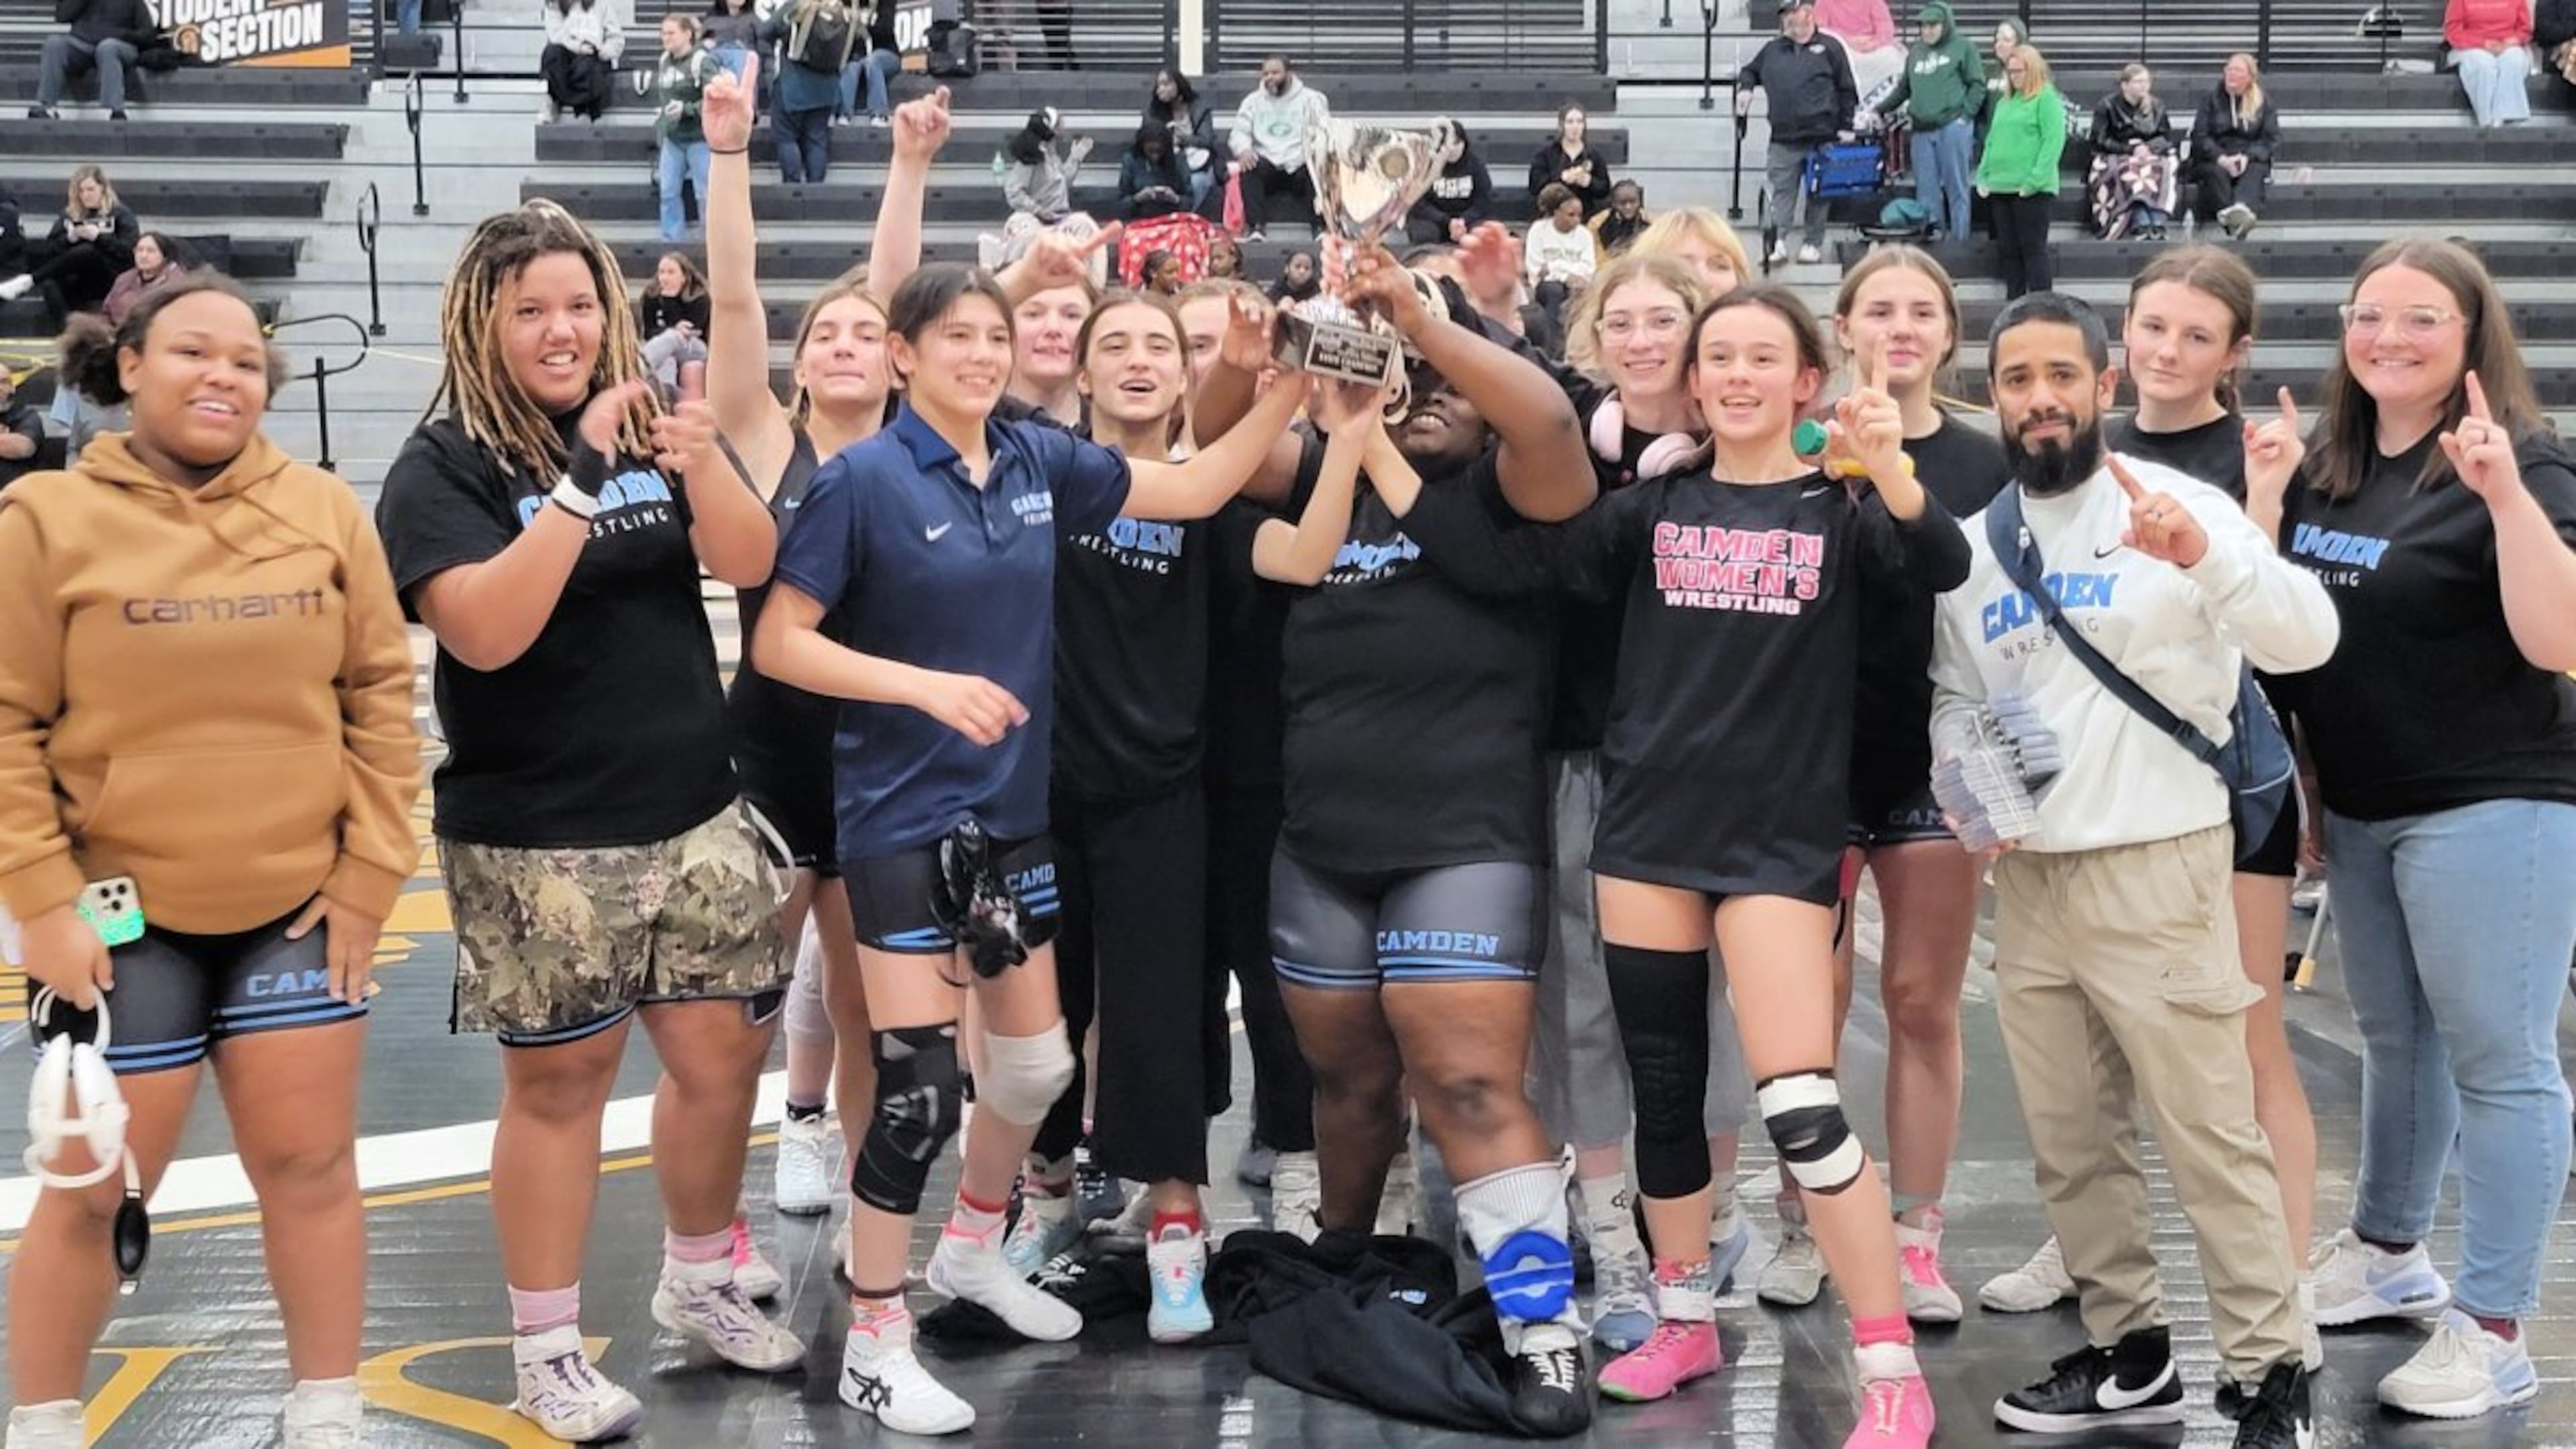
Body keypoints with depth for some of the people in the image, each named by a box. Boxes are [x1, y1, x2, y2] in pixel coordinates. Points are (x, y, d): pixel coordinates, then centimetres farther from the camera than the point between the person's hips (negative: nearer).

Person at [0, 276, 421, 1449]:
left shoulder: (323, 509, 3)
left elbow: (381, 692, 5)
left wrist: (373, 869, 0)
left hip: (299, 906, 3)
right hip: (123, 916, -2)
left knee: (310, 1162, 9)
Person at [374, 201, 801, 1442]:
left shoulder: (651, 427, 6)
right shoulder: (443, 466, -8)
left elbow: (750, 563, -3)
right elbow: (486, 630, -22)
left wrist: (699, 464, -22)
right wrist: (582, 478, -28)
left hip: (693, 812, 5)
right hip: (536, 839, -5)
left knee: (724, 1054, 11)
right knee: (558, 1078, 4)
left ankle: (698, 1283, 33)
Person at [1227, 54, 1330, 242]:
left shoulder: (1311, 98, 9)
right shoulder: (1253, 101, 16)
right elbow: (1239, 132, 9)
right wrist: (1243, 150, -16)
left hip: (1301, 164, -1)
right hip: (1268, 166, 2)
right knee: (1248, 170, -31)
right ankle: (1256, 227, -37)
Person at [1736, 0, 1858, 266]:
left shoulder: (1829, 48, 3)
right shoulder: (1773, 50, 12)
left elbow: (1846, 90, 3)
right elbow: (1750, 71, 27)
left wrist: (1846, 127, -2)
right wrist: (1746, 87, 5)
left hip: (1821, 137, -2)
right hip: (1783, 138, 3)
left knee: (1817, 194, 5)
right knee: (1781, 191, -4)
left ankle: (1813, 244, 12)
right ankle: (1779, 242, -6)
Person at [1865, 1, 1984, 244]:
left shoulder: (1963, 47, 2)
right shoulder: (1915, 51, 16)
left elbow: (1977, 86, 0)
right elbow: (1904, 88, 22)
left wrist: (1966, 115, -10)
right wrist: (1879, 110, 19)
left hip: (1953, 126, -5)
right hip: (1921, 130, 5)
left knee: (1956, 188, 0)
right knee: (1926, 188, 6)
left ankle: (1958, 240, 3)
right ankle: (1930, 236, 12)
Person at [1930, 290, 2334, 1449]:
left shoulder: (2177, 504, -6)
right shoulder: (1972, 541, 11)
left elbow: (2308, 641, -17)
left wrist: (2206, 553, -33)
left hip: (2155, 866, -6)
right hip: (2027, 875, 6)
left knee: (2210, 1135, -5)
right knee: (2070, 1141, 13)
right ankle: (2127, 1350, 26)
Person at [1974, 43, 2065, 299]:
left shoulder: (2047, 99, -3)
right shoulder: (2005, 102, 19)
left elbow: (2053, 141, -12)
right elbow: (1992, 141, 21)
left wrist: (2035, 180, -19)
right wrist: (1983, 177, 9)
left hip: (2032, 190, -7)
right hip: (2000, 188, 7)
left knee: (2033, 248, -5)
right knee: (2007, 250, 9)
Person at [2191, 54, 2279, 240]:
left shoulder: (2264, 103, 13)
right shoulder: (2211, 99, 11)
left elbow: (2271, 139, 4)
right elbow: (2200, 136, 1)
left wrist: (2247, 156, -16)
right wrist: (2221, 158, -18)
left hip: (2250, 160, 0)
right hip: (2215, 160, 0)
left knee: (2255, 171, -35)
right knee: (2216, 173, -35)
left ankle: (2243, 208, -67)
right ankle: (2235, 223, -59)